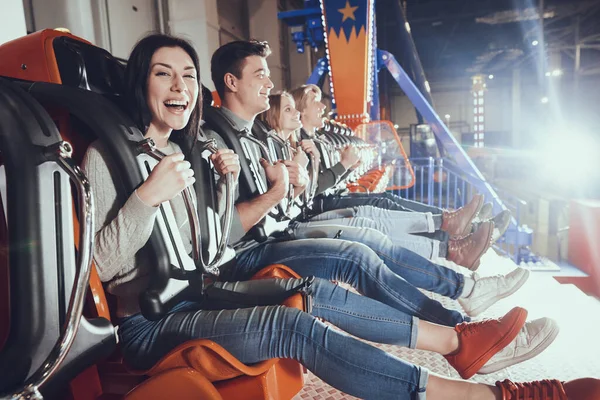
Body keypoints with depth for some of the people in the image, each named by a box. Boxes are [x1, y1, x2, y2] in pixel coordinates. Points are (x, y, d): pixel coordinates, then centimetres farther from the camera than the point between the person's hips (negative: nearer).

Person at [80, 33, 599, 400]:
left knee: (318, 293, -5)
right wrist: (148, 196, -27)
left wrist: (224, 182, -4)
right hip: (147, 325, -8)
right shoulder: (107, 155, -11)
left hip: (194, 294, 8)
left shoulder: (180, 151, 10)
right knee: (292, 326, -27)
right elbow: (97, 265, -17)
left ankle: (457, 340, 5)